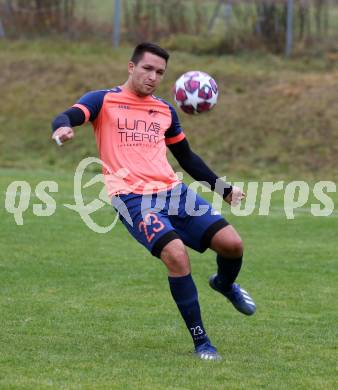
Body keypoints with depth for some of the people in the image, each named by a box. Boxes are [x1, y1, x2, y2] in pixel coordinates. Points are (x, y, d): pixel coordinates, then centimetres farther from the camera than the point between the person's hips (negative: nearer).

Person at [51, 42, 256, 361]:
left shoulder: (165, 110, 19)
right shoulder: (104, 101, 3)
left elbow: (187, 157, 30)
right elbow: (65, 118, -14)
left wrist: (224, 189, 27)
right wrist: (62, 128, -39)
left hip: (172, 191, 5)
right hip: (132, 199, -5)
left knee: (232, 243, -8)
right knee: (176, 254, -28)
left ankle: (225, 284, 31)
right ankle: (200, 342, -15)